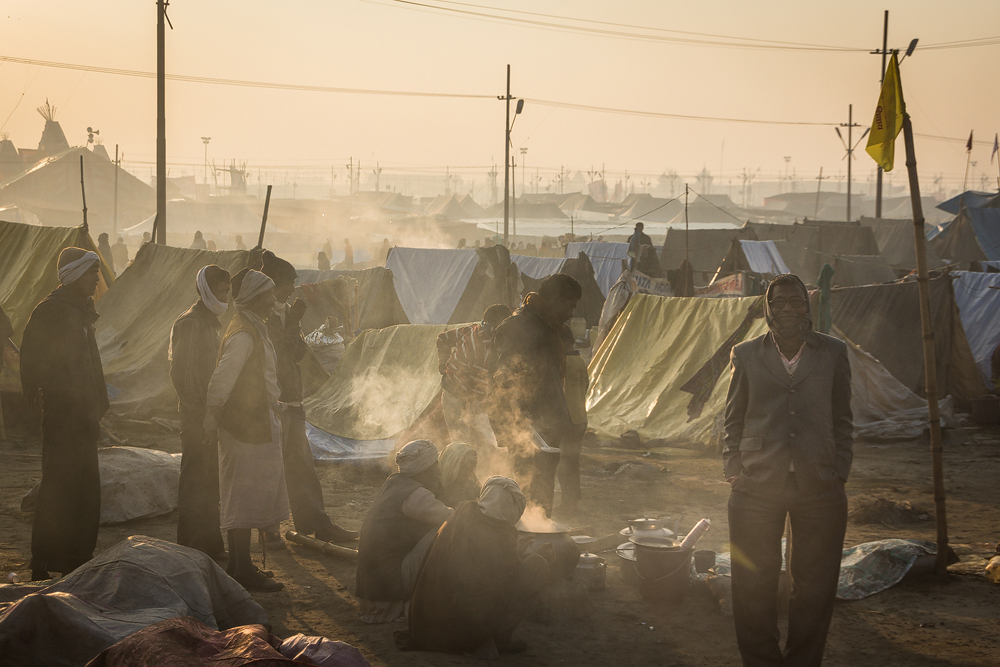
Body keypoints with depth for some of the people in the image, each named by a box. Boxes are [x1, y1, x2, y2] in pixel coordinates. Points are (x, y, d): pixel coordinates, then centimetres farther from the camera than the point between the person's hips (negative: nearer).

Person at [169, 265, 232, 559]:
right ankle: (191, 548, 0)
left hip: (209, 411, 9)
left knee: (210, 479, 13)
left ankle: (209, 543, 20)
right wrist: (196, 411, -18)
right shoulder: (190, 323, -14)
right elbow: (180, 373, -18)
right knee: (195, 478, -5)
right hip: (196, 414, -9)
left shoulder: (210, 322, 16)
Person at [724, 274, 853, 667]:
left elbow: (842, 421, 12)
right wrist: (734, 470, 3)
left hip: (818, 488, 0)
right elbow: (733, 420, 12)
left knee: (815, 587, 5)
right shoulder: (746, 355, 7)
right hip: (757, 487, 0)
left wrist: (839, 471, 4)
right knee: (753, 585, 2)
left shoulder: (833, 354, 7)